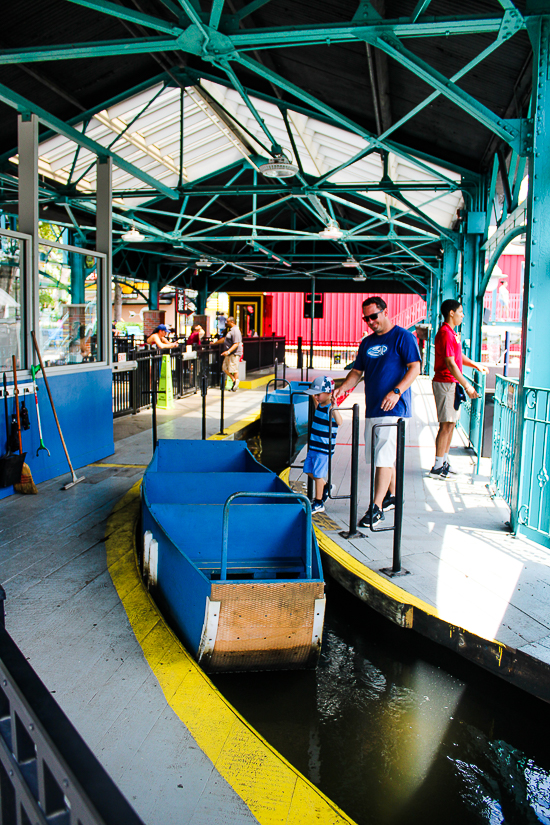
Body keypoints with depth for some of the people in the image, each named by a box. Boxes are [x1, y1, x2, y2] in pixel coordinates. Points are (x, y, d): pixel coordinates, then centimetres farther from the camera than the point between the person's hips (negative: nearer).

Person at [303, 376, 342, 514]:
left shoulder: (331, 409, -19)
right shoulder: (320, 405, 7)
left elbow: (339, 422, -38)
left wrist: (334, 408, -51)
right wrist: (313, 398, 35)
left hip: (324, 449, -8)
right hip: (313, 446, 8)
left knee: (318, 475, -2)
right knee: (308, 470, 17)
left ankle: (318, 503, 10)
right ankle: (326, 487, 37)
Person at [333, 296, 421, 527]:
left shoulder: (403, 337, -5)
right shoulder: (367, 343, 16)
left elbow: (415, 368, -11)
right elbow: (357, 371, 18)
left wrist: (396, 391, -23)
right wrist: (342, 388, 0)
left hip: (393, 407, -7)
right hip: (372, 408, 8)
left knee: (384, 456, -10)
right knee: (381, 455, 14)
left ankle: (376, 507, -7)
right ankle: (393, 496, 30)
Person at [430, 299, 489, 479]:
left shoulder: (451, 332, 17)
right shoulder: (445, 333, -17)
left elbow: (458, 356, 29)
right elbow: (450, 363, -22)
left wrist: (476, 365, 19)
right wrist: (467, 386, -20)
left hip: (452, 383, 11)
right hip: (445, 383, -11)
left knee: (451, 423, 13)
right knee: (447, 424, -8)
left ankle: (444, 462, 21)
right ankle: (438, 467, -4)